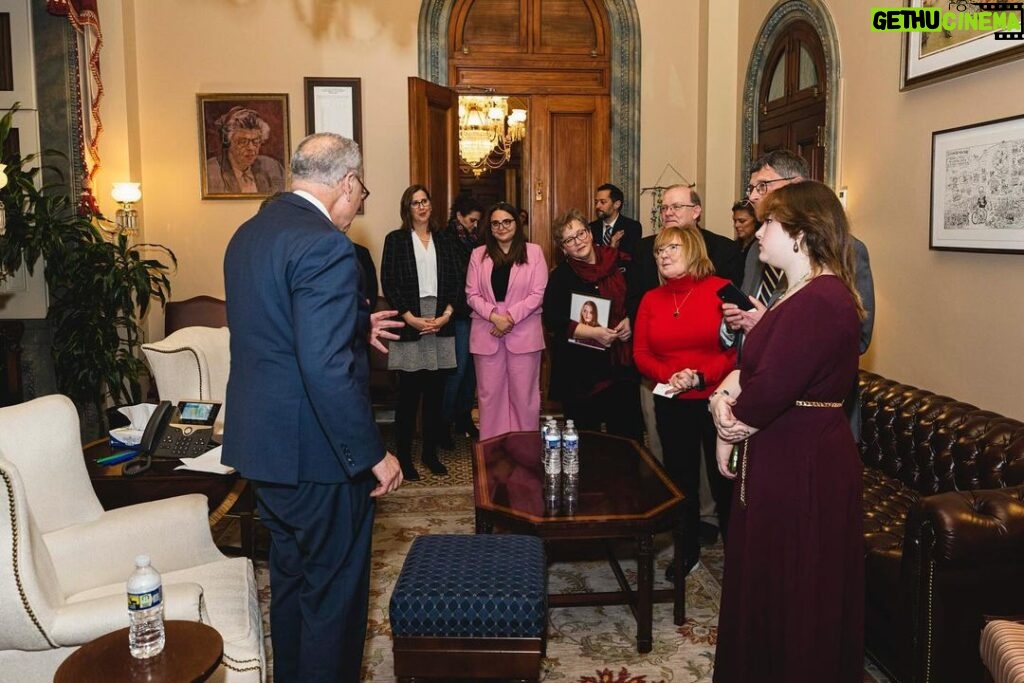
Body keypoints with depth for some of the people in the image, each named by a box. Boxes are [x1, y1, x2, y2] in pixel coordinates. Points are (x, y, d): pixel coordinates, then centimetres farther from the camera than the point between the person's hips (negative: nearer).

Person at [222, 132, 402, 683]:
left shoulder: (249, 232, 8)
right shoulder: (325, 246, -22)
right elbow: (327, 369, -29)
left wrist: (356, 325, 25)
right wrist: (372, 454, -20)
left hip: (260, 443, 10)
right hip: (315, 452, -9)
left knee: (291, 575, 25)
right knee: (333, 589, 9)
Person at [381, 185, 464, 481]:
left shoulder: (445, 240, 13)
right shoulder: (395, 239, 4)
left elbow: (456, 280, 7)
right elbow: (388, 282, -3)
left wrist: (446, 314, -7)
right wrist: (410, 318, -12)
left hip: (440, 325, 3)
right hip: (409, 326, -3)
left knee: (435, 392, 6)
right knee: (409, 393, 0)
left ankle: (430, 453, 17)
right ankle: (404, 455, 10)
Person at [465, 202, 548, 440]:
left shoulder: (533, 252, 2)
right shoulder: (478, 254, 9)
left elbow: (537, 293, -4)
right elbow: (471, 295, 2)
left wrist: (510, 317, -14)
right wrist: (494, 316, -14)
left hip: (523, 333, -2)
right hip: (487, 334, 2)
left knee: (523, 394, 4)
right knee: (489, 393, 7)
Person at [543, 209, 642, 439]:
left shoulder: (621, 263, 4)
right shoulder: (561, 276, 0)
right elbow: (552, 320, -10)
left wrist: (630, 321, -3)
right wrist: (592, 332, -19)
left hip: (621, 363, 2)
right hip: (580, 371, -1)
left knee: (628, 433, 4)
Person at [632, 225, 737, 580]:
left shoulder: (721, 289, -7)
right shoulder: (651, 299, 7)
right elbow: (641, 354, 4)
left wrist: (700, 377, -18)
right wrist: (671, 376, -13)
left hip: (718, 400, -3)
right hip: (672, 405, 4)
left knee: (724, 479, 5)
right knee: (681, 479, 13)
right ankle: (688, 549, 30)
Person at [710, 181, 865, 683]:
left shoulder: (819, 301, -22)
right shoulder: (803, 294, 13)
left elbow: (770, 389, -26)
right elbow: (753, 367, 13)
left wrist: (729, 430, -9)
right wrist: (725, 392, -6)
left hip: (803, 468, -10)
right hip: (783, 458, 10)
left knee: (794, 594, 7)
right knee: (765, 581, 21)